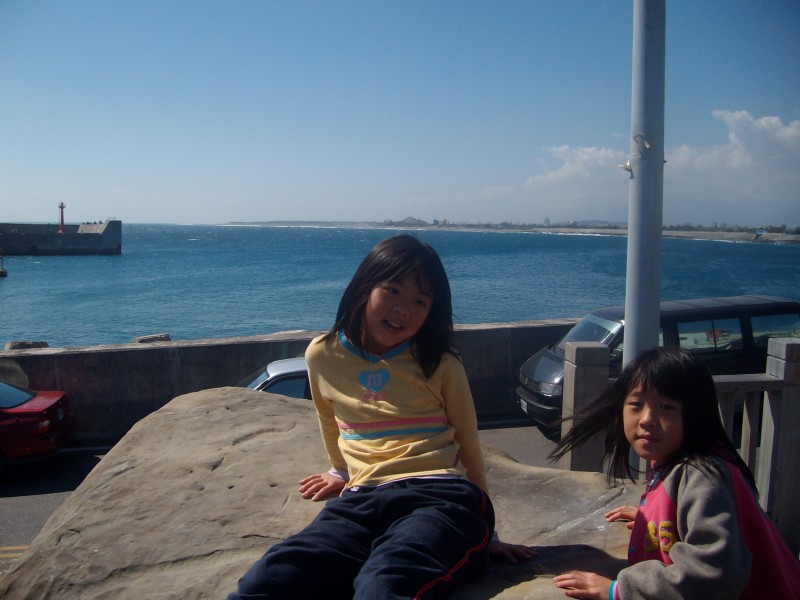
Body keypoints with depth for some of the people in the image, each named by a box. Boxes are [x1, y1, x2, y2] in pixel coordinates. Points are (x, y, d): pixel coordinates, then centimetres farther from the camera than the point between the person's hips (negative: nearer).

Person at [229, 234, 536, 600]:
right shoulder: (323, 357, 12)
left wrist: (482, 532, 19)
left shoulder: (441, 366, 7)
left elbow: (468, 446, 15)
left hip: (440, 496, -2)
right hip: (362, 500, 3)